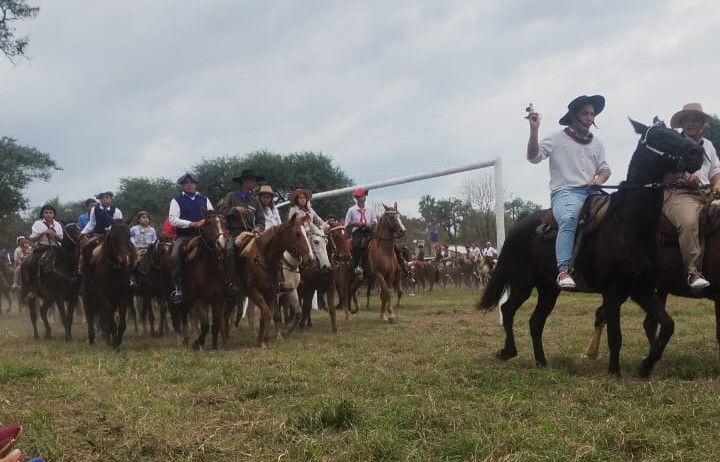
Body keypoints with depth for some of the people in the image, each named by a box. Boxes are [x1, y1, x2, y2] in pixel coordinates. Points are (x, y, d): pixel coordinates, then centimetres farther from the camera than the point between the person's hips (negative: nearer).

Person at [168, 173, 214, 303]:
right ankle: (178, 288, -16)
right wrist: (191, 224, -14)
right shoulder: (177, 200, 6)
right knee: (174, 257, -25)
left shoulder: (204, 199, 16)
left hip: (203, 234, 2)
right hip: (184, 235, -2)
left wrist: (205, 221, -9)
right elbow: (173, 220, -5)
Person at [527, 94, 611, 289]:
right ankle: (564, 271, -42)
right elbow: (534, 157, -2)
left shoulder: (597, 143, 25)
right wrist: (534, 130, -14)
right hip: (565, 192, -5)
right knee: (569, 219, -36)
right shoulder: (557, 139, 8)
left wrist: (601, 177, 0)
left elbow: (604, 168, 25)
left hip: (591, 192, 5)